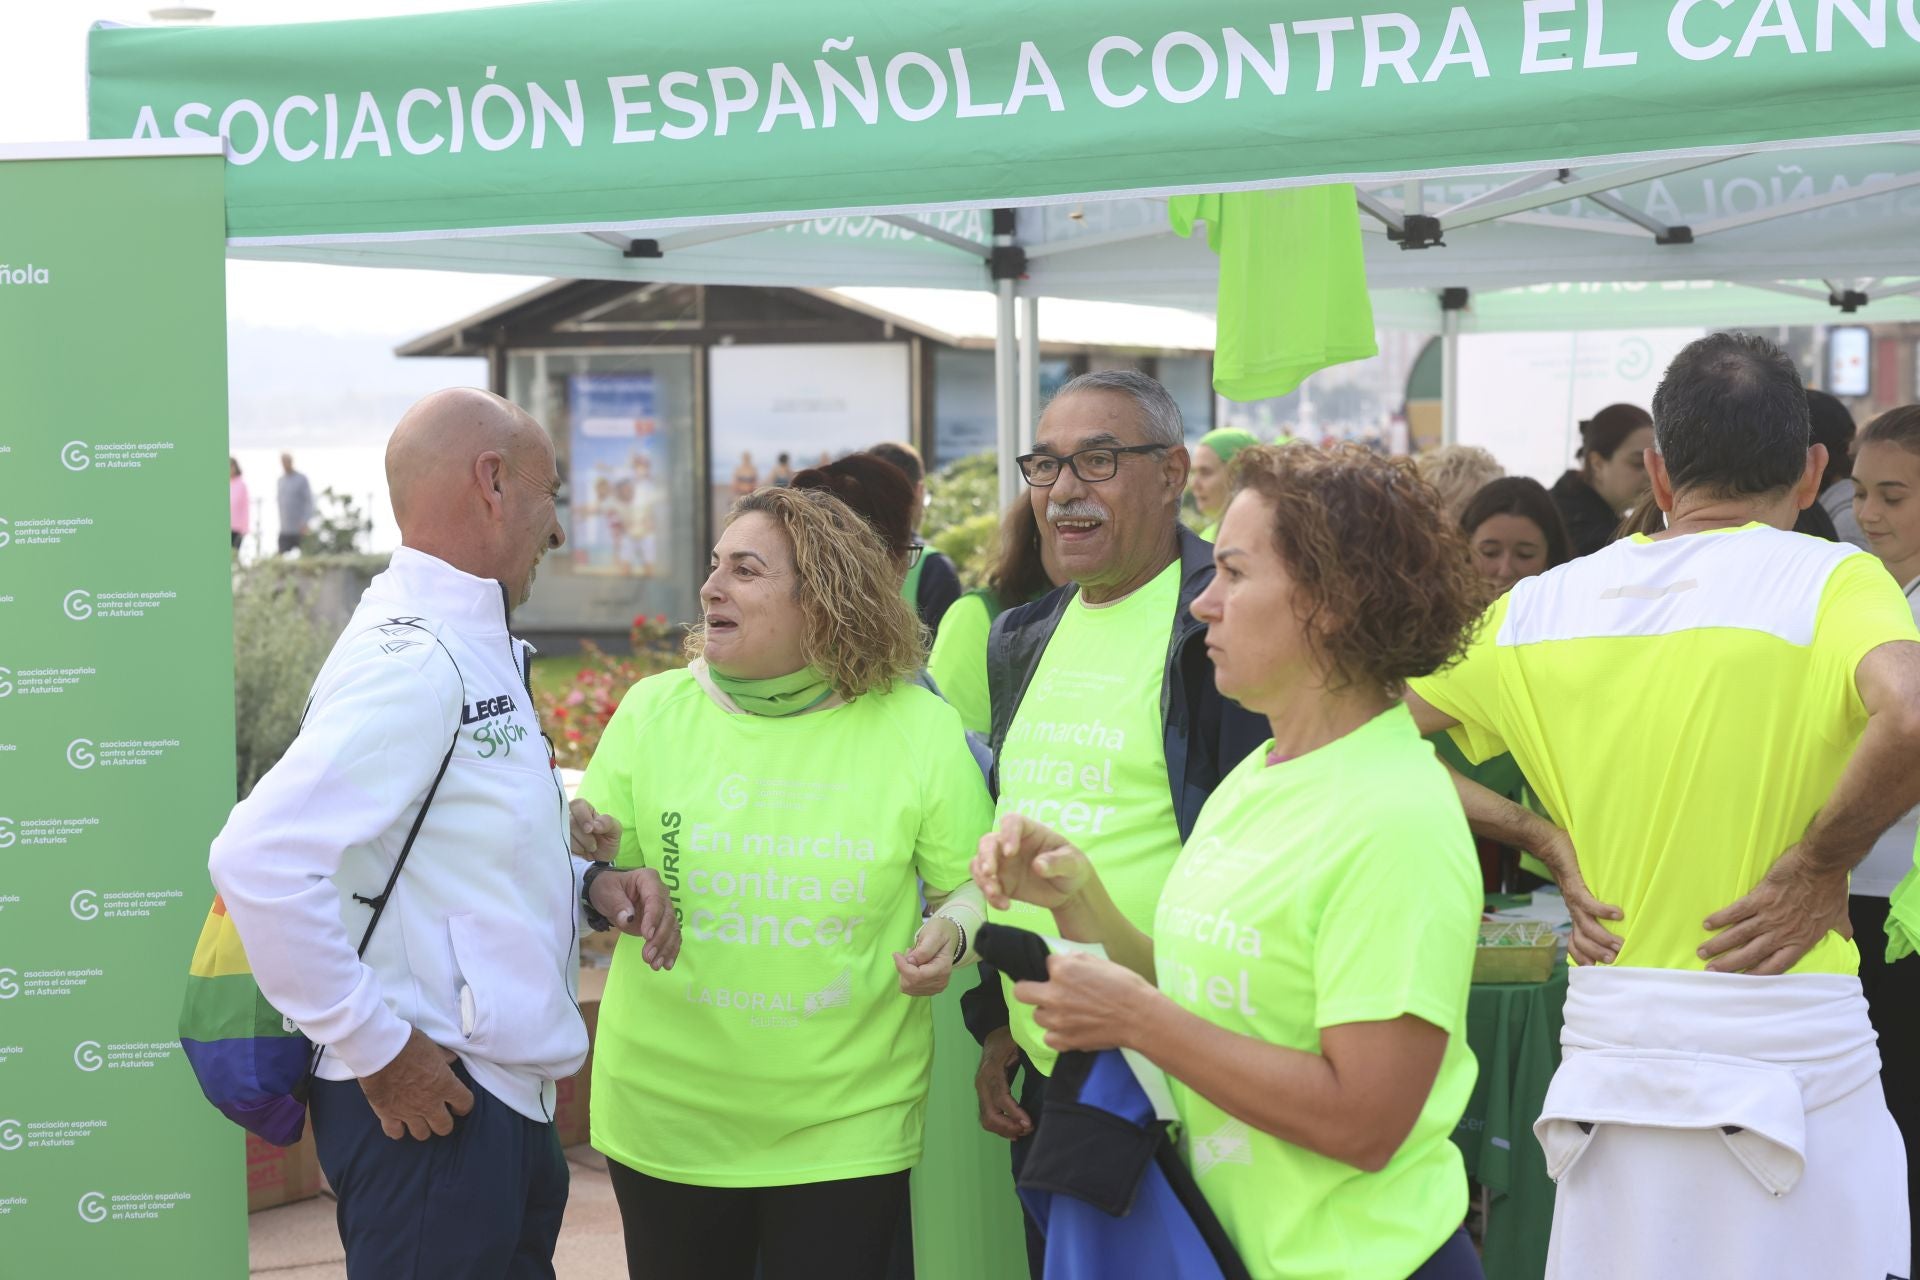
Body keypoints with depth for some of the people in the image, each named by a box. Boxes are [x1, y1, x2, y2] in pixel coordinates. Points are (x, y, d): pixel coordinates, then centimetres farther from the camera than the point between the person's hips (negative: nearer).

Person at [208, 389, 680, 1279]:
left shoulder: (471, 650, 13)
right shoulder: (413, 658, -18)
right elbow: (260, 859, -29)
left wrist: (592, 886, 6)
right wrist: (376, 1050, -22)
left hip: (504, 1103, 10)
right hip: (429, 1105, -10)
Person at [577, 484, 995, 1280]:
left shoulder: (919, 727, -4)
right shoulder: (653, 710, 0)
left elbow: (975, 885, 5)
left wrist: (950, 933, -16)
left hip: (847, 1123, -1)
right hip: (668, 1118, 2)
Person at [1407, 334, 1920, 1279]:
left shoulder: (1542, 607, 6)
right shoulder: (1832, 580, -7)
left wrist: (1544, 839, 7)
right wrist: (1820, 866, -12)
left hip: (1609, 1048, 4)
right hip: (1791, 1050, -4)